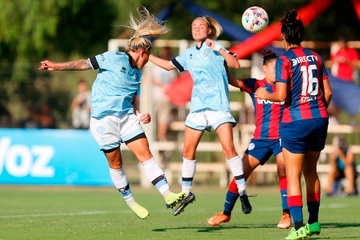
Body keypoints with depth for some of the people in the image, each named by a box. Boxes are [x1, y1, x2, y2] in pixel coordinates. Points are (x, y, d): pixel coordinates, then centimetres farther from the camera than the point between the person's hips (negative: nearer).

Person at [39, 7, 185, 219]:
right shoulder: (115, 59, -7)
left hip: (127, 117, 6)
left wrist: (140, 115, -2)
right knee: (116, 163, 1)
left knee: (146, 154, -6)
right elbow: (86, 64, -7)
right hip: (104, 119, -6)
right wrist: (57, 66, -14)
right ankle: (130, 202, 16)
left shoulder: (137, 74, 14)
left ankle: (168, 195, -11)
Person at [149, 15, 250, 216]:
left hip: (218, 105, -6)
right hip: (198, 107, 6)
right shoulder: (189, 54, 14)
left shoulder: (215, 47, -2)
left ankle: (242, 192, -11)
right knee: (188, 151, 6)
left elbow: (236, 64, -15)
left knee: (229, 148, -16)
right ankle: (186, 193, 18)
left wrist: (219, 49, -25)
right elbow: (169, 65, 27)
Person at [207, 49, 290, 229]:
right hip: (260, 139, 1)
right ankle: (226, 213, 17)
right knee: (241, 173, 2)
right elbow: (232, 80, -10)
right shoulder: (255, 85, 1)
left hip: (281, 138, -1)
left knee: (283, 172, -20)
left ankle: (286, 215, -13)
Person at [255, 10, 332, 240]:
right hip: (319, 119, 5)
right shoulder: (316, 57, 7)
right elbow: (328, 93, 8)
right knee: (311, 171, 19)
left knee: (293, 175, 0)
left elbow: (282, 96, -15)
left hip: (295, 121, -5)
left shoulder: (284, 60, -9)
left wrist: (266, 95, 5)